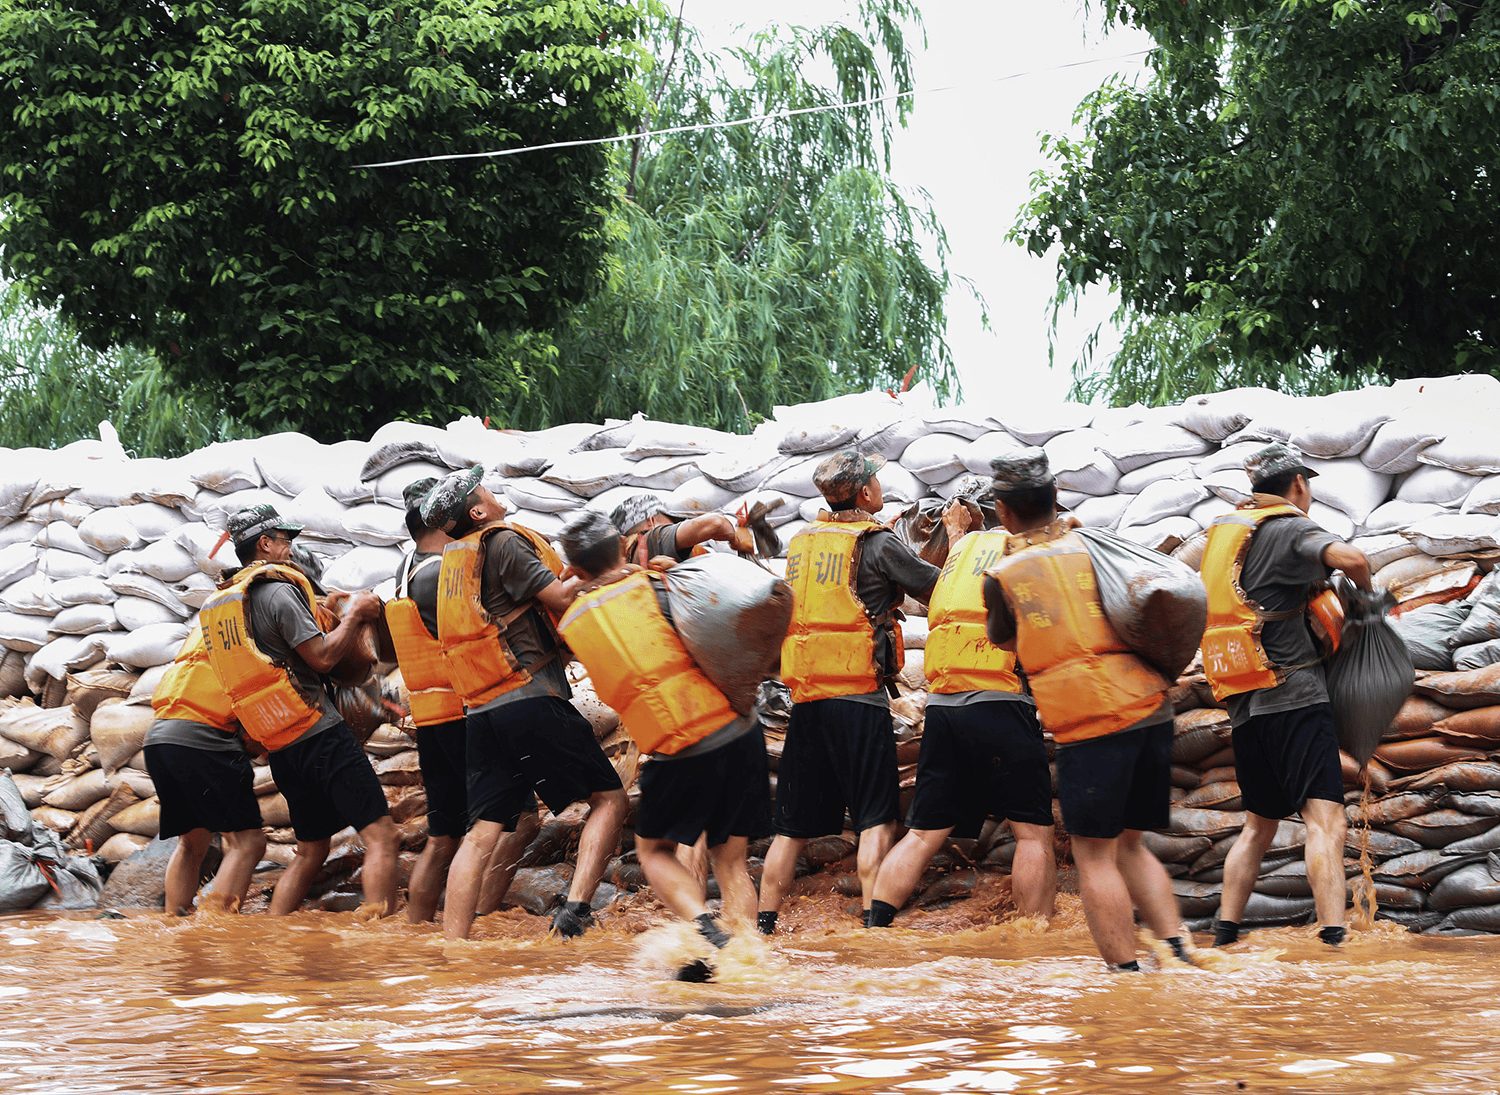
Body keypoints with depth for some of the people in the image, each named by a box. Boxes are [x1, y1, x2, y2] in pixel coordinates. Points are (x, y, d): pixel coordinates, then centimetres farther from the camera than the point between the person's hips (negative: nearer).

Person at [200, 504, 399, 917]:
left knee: (311, 850, 18)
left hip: (281, 749, 9)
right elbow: (322, 657, -14)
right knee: (380, 835, -11)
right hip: (320, 735, -9)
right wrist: (354, 614, 1)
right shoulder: (278, 591, -10)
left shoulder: (224, 600, 17)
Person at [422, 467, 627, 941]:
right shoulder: (502, 543, -5)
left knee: (483, 834, 4)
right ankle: (575, 905, -15)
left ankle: (451, 952, -2)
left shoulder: (455, 559, 21)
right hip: (532, 701, -8)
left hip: (481, 715, 8)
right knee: (608, 798, 1)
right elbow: (560, 598, -10)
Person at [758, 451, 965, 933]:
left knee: (794, 825, 11)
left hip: (806, 699, 6)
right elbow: (942, 590, -1)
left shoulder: (801, 543, 11)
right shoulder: (877, 544, -7)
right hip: (860, 698, -6)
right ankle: (874, 922, -11)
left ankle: (763, 924, 10)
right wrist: (956, 533, 13)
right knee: (876, 819, -3)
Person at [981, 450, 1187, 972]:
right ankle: (1175, 948, 6)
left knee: (1095, 856, 2)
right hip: (1152, 713, 5)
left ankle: (1125, 971, -2)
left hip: (1091, 726, -5)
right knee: (1129, 846, 18)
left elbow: (1003, 642, 19)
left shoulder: (1002, 576, 2)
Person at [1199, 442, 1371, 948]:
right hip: (1294, 694, -8)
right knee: (1325, 819, -14)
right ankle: (1334, 939, -26)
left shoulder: (1222, 532, 19)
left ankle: (1224, 936, 15)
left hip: (1244, 706, 8)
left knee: (1259, 824, 18)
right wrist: (1366, 589, 0)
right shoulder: (1291, 529, -5)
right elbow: (1349, 558, -23)